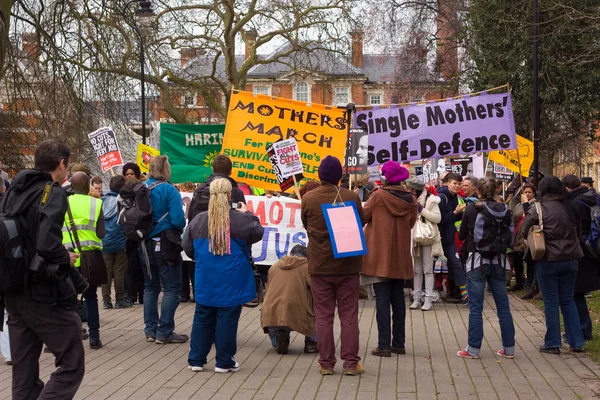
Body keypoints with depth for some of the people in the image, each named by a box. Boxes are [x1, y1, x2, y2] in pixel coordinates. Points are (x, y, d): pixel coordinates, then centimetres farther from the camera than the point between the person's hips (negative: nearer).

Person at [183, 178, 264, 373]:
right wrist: (247, 214, 13)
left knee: (203, 318, 13)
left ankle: (196, 359, 17)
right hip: (231, 281, -3)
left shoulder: (198, 220, -1)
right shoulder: (239, 219, -13)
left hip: (206, 280, 3)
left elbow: (188, 247, 7)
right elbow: (257, 233, 1)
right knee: (228, 318, 4)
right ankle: (224, 361, 9)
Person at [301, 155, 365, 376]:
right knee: (349, 315, 6)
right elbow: (361, 223, 6)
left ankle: (326, 363, 8)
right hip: (348, 266, 0)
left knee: (323, 315, 7)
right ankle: (351, 363, 6)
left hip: (319, 266, 0)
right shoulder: (351, 197, -8)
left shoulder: (308, 198, -6)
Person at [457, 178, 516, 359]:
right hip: (498, 261, 3)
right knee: (503, 306, 9)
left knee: (475, 307, 1)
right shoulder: (504, 210, -1)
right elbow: (510, 236, 7)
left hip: (477, 260, -3)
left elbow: (462, 235, 3)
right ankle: (509, 348, 14)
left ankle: (473, 349, 2)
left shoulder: (471, 210, -7)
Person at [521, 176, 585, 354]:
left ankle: (552, 344, 9)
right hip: (570, 259, 4)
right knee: (568, 300, 15)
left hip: (548, 261, -4)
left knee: (551, 302, 4)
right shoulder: (570, 207, 3)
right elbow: (579, 231, 13)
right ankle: (577, 342, 16)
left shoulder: (539, 208, -10)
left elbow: (524, 231, -6)